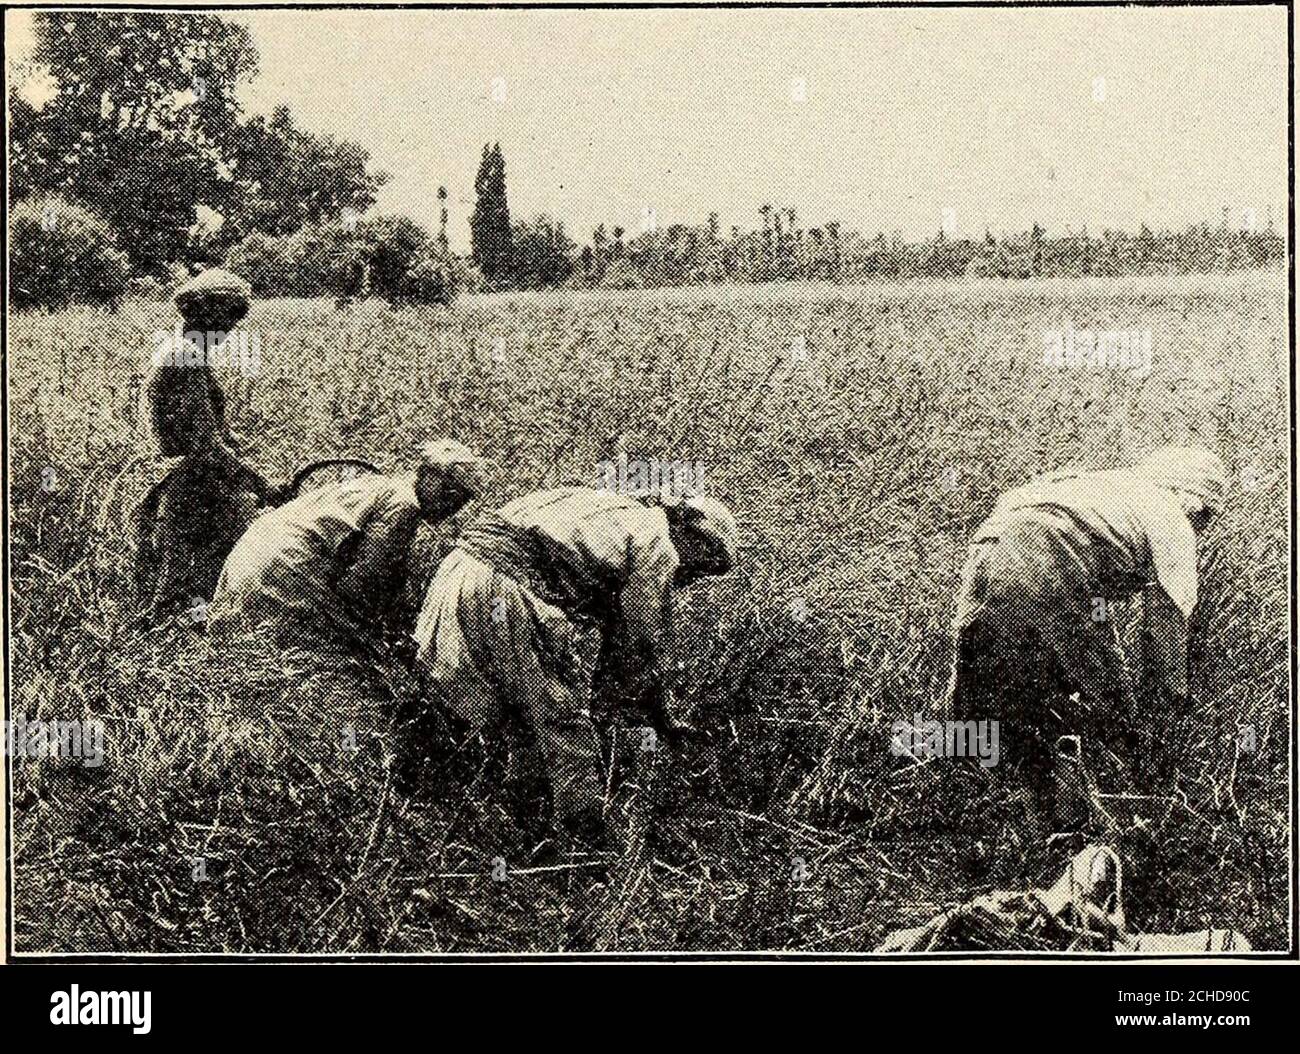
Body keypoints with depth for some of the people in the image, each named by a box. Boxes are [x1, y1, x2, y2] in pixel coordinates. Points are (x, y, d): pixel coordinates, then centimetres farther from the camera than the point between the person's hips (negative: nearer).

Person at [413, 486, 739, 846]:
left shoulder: (624, 514, 29)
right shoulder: (657, 547, 3)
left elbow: (612, 619, 40)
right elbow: (645, 640, 8)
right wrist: (664, 715, 23)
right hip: (507, 590, -9)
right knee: (563, 718, 3)